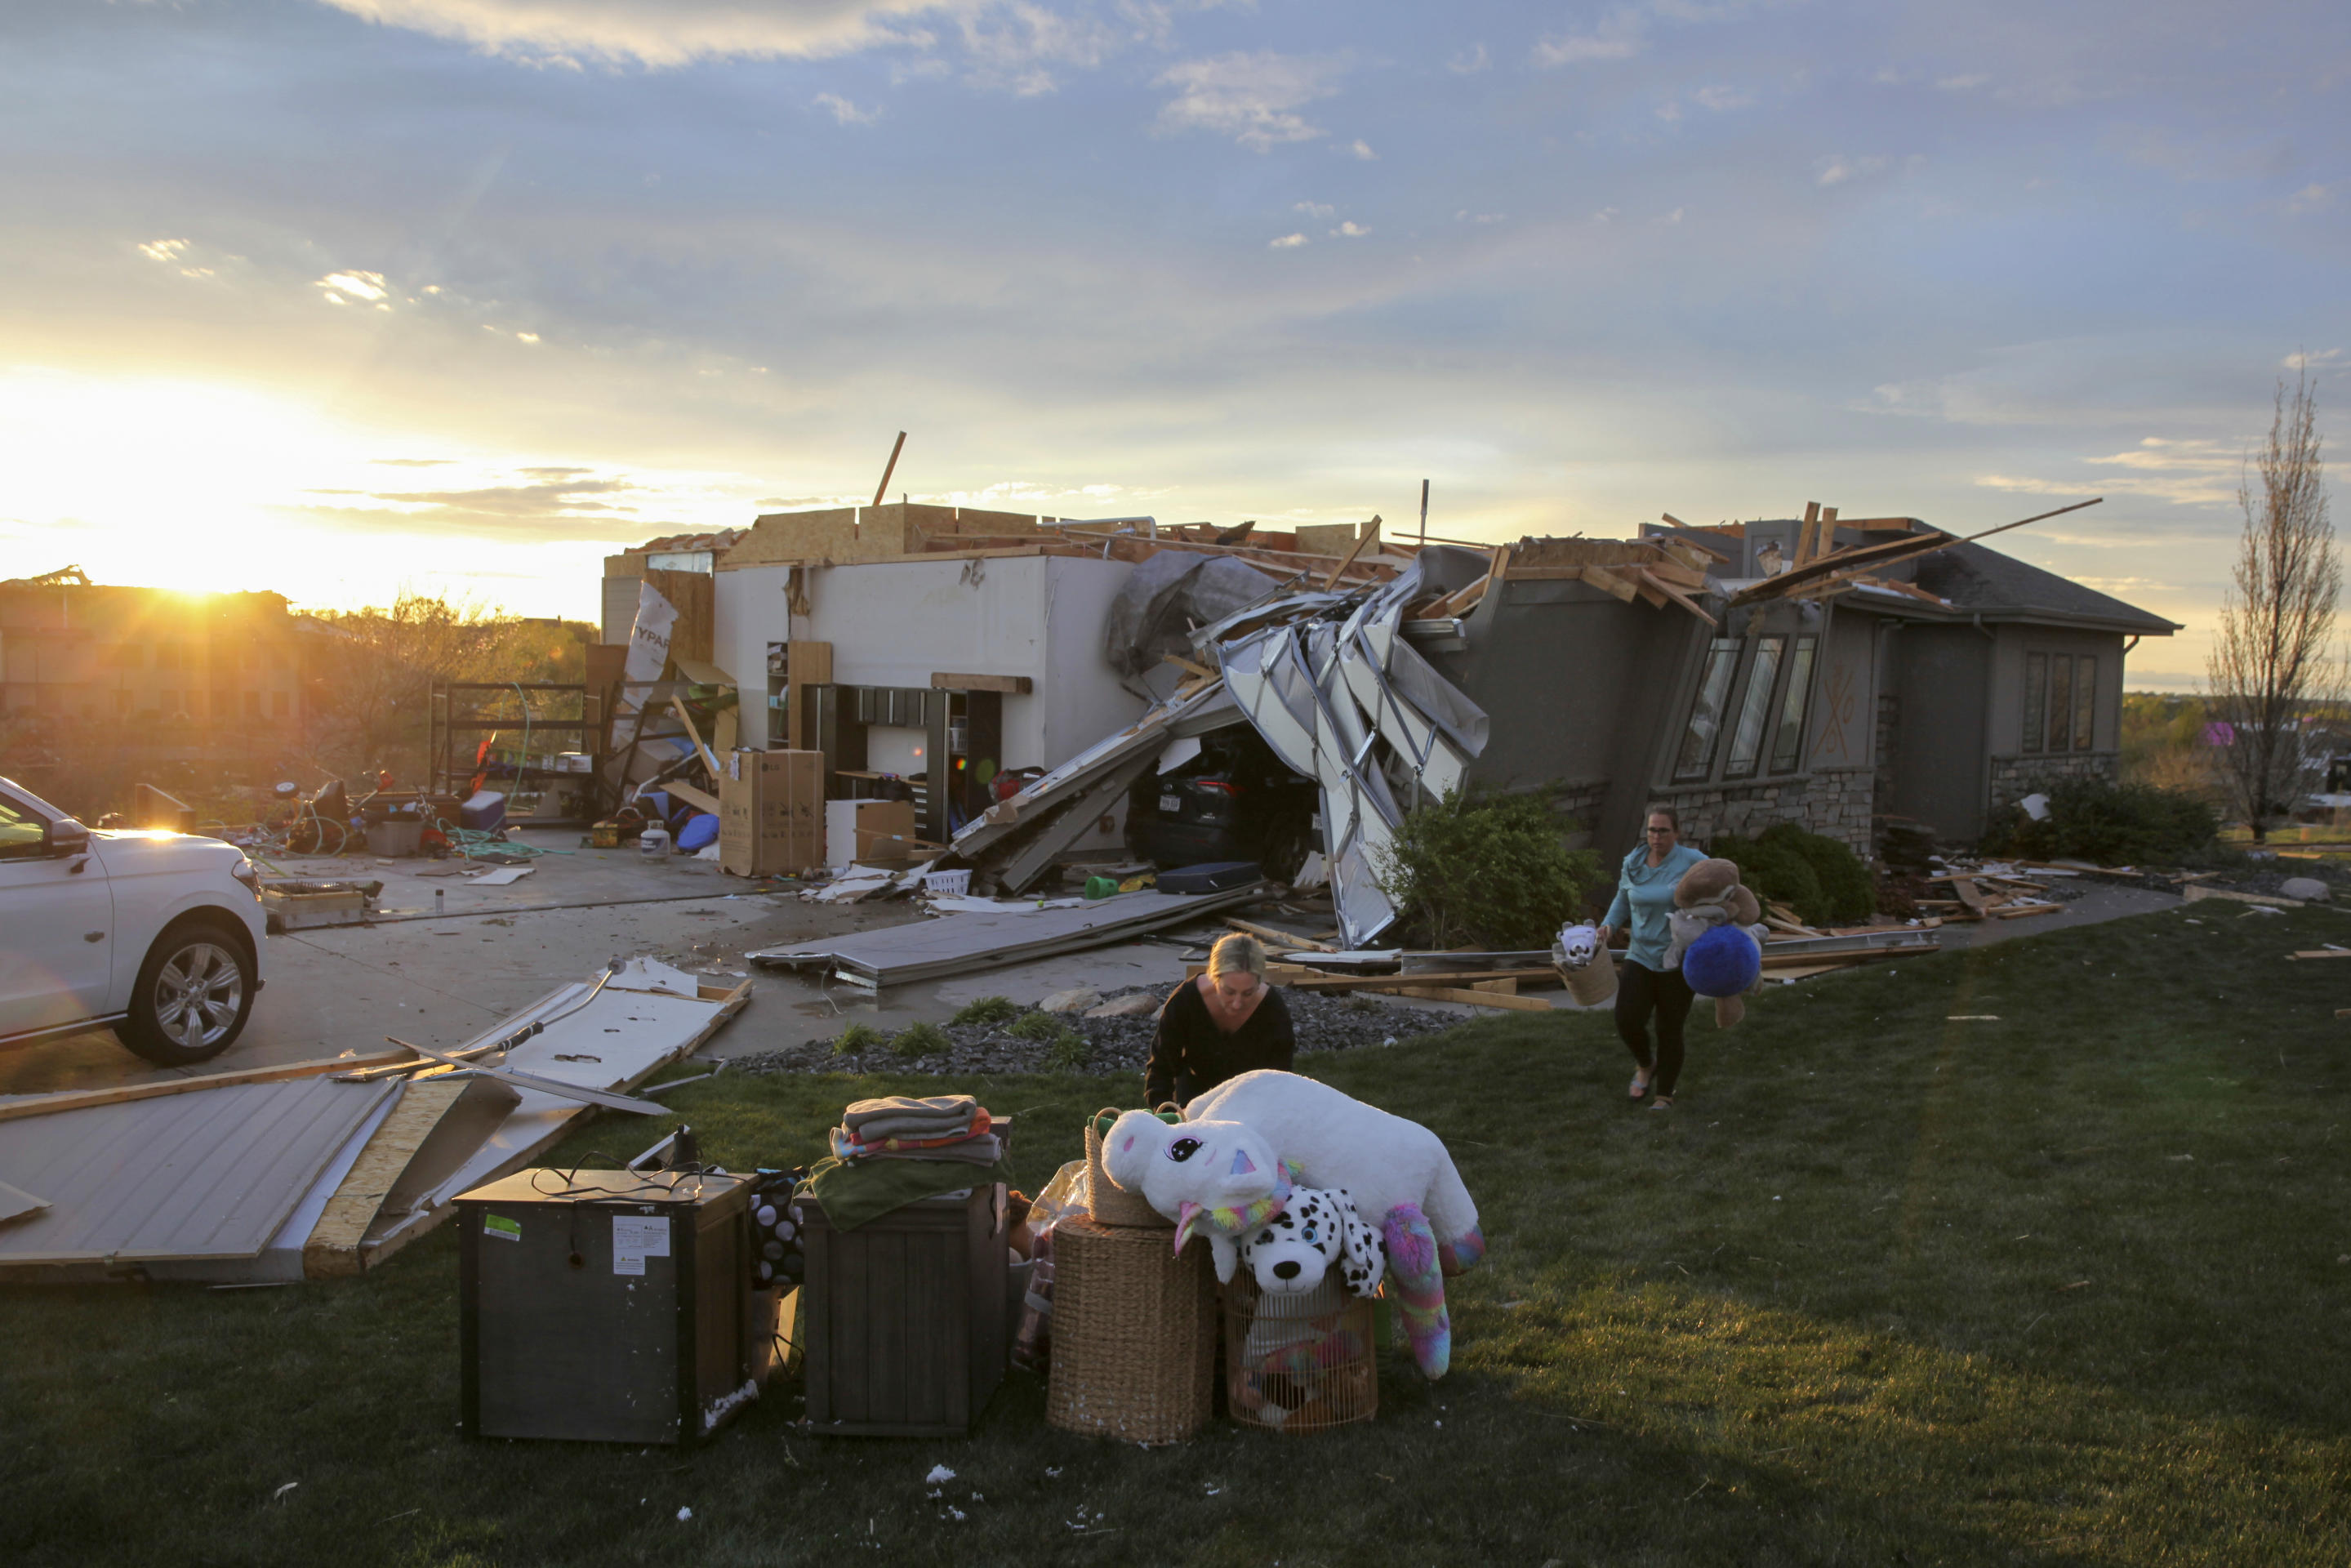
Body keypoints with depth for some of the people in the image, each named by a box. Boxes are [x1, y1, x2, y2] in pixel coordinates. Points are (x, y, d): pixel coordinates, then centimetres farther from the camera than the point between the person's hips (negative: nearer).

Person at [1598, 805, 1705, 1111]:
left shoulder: (1692, 862, -11)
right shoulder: (1633, 864, 2)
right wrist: (1609, 925, -1)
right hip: (1641, 956, 3)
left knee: (1670, 1030, 4)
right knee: (1628, 1022, -10)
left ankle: (1665, 1094, 23)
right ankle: (1646, 1064, 23)